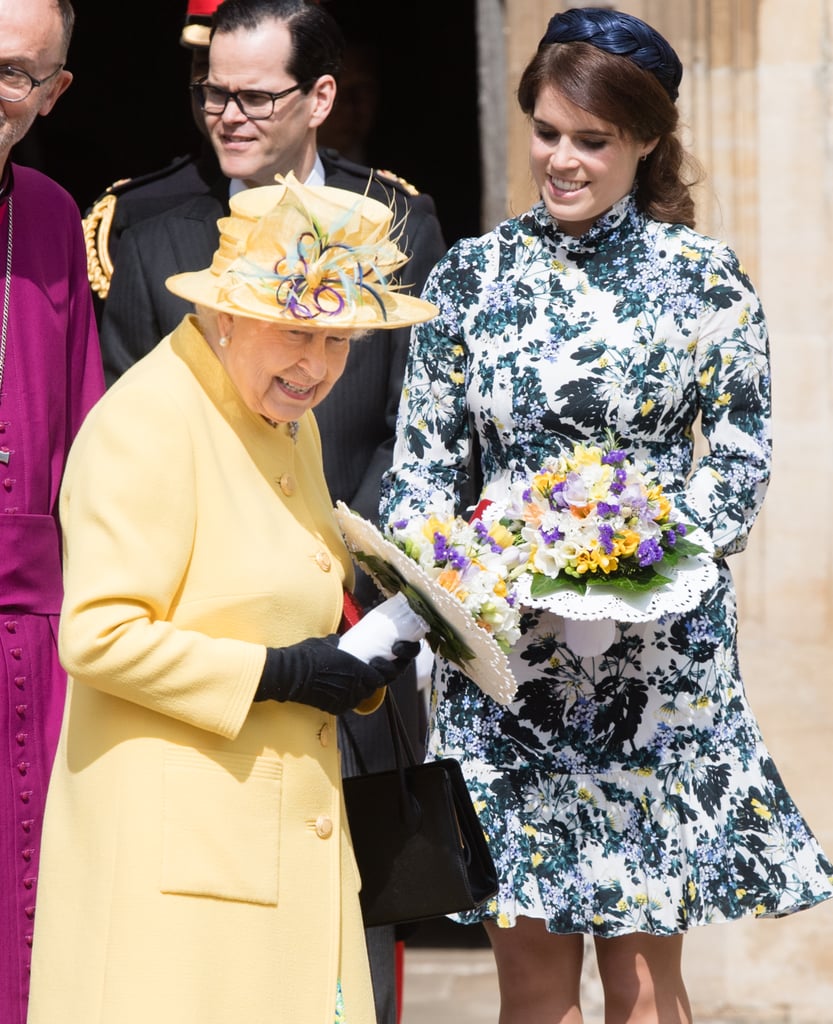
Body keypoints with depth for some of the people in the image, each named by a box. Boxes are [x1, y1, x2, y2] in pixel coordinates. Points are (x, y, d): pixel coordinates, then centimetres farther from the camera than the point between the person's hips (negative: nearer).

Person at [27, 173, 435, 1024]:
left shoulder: (291, 425, 18)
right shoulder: (147, 420, -11)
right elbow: (98, 637, -18)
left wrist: (369, 651, 8)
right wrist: (277, 673, -18)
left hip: (289, 833, 9)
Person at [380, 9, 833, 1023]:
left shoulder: (704, 278, 2)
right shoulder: (471, 274, 7)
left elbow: (739, 456, 1)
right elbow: (423, 463, 7)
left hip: (659, 655, -1)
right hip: (500, 650, 2)